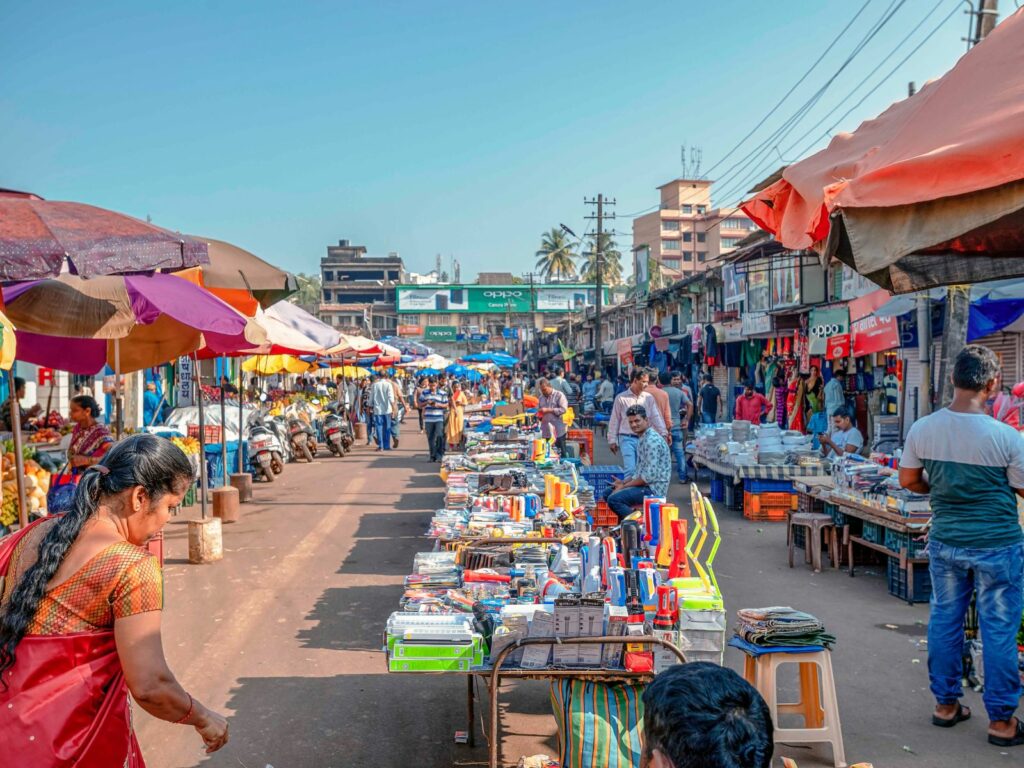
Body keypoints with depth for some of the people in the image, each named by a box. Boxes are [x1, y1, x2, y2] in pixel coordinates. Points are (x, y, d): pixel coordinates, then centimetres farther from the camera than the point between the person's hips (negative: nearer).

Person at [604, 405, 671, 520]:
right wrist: (624, 482, 7)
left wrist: (625, 486, -15)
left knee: (614, 500, -24)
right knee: (608, 493, 15)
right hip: (645, 484, 10)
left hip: (654, 488, -10)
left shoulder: (652, 441, -19)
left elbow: (650, 475, -24)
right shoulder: (641, 438, 13)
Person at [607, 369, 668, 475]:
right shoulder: (621, 398, -2)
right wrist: (612, 440, 2)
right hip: (627, 439, -3)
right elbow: (614, 420, 2)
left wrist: (663, 433, -7)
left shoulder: (649, 398, 5)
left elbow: (656, 417, 5)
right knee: (630, 469, -13)